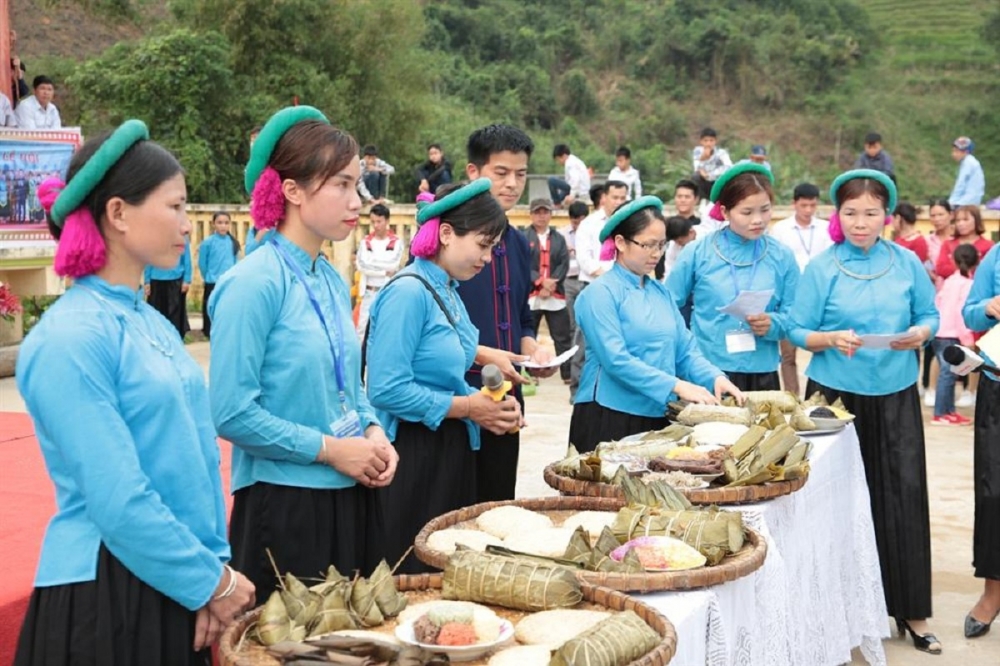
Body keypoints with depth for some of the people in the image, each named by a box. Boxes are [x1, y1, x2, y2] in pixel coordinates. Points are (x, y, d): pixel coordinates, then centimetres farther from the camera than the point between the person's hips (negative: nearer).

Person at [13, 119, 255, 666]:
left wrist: (216, 566, -1)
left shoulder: (152, 323, 8)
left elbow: (200, 457, 9)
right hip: (102, 597, -8)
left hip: (177, 590, 8)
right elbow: (119, 503, -20)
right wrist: (213, 581, -12)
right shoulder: (70, 339, -18)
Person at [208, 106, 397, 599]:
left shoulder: (333, 280, 8)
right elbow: (231, 413, -20)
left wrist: (372, 431, 1)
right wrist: (329, 449, -16)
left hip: (349, 496, 8)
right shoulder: (254, 282, -15)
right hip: (283, 503, -8)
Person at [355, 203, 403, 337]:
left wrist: (372, 260, -9)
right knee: (363, 328, 2)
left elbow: (393, 263, -16)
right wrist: (385, 271, -14)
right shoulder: (366, 242, 5)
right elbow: (361, 265, -9)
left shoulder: (396, 242, -1)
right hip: (369, 292, 2)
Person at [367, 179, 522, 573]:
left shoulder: (448, 292, 11)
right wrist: (465, 407, -15)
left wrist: (484, 405, 2)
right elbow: (387, 390, -22)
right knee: (415, 573, 0)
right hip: (413, 456, -9)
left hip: (451, 452, 9)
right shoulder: (409, 292, -17)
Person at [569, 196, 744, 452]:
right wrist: (676, 386, -23)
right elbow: (616, 360, -19)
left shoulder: (661, 292, 12)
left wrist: (715, 377, -10)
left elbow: (685, 350, 9)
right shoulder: (601, 293, -8)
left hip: (657, 417, 6)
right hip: (610, 417, -6)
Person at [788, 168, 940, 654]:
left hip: (896, 395, 2)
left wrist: (920, 334, -11)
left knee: (903, 495, -1)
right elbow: (799, 331, -1)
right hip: (836, 394, -1)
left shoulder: (908, 263, 4)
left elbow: (929, 315, 10)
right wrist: (831, 340, -20)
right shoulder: (821, 268, -2)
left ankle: (911, 609, 11)